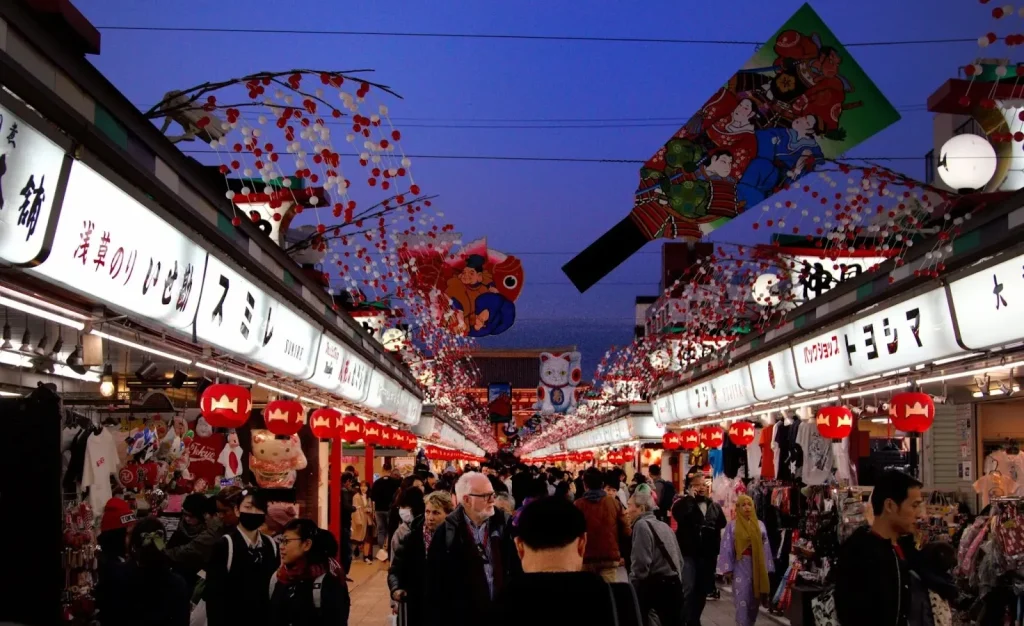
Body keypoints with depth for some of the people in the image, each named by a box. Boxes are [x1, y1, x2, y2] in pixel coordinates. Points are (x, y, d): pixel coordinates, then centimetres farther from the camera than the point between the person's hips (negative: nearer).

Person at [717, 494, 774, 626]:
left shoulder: (760, 525, 7)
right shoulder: (731, 526, -2)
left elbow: (766, 547, 8)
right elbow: (727, 548, -4)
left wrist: (767, 569, 5)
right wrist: (727, 569, -8)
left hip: (757, 567, 3)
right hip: (741, 567, -3)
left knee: (754, 600, 9)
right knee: (742, 601, -6)